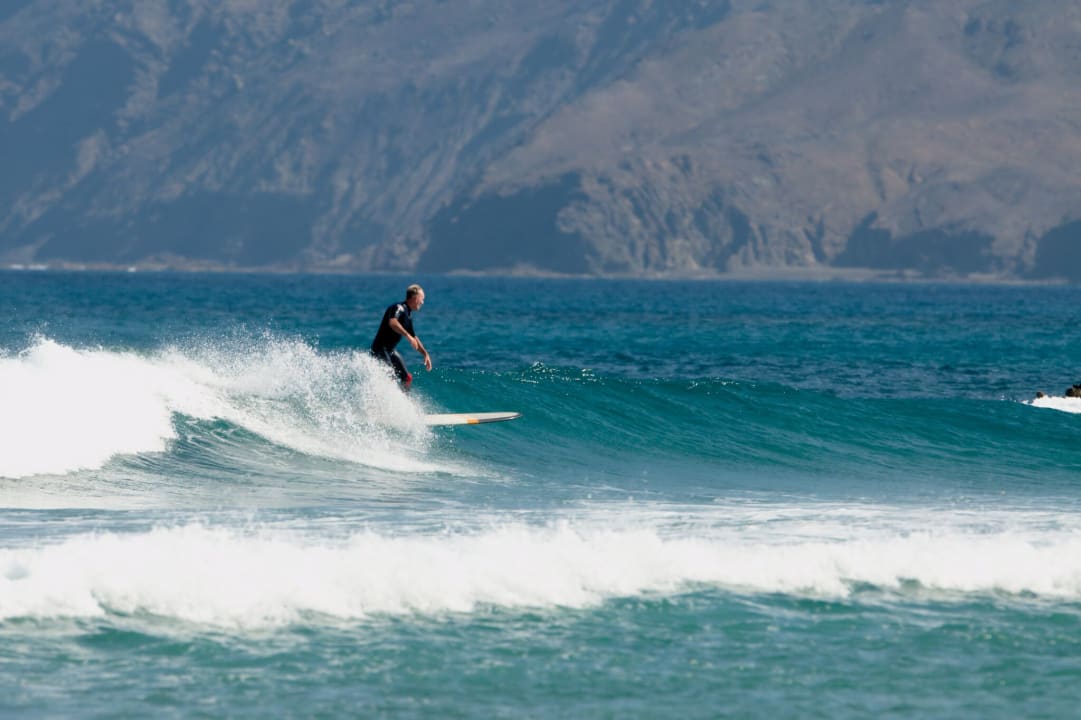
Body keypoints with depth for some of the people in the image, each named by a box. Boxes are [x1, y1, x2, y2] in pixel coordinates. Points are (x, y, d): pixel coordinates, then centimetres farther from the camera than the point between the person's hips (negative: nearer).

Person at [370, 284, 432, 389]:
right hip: (381, 350, -10)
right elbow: (392, 322, -37)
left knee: (407, 379, 10)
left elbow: (414, 338, 26)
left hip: (390, 351, 10)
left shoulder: (408, 315, 15)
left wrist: (425, 354, 20)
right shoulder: (399, 308, -15)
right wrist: (408, 336, -42)